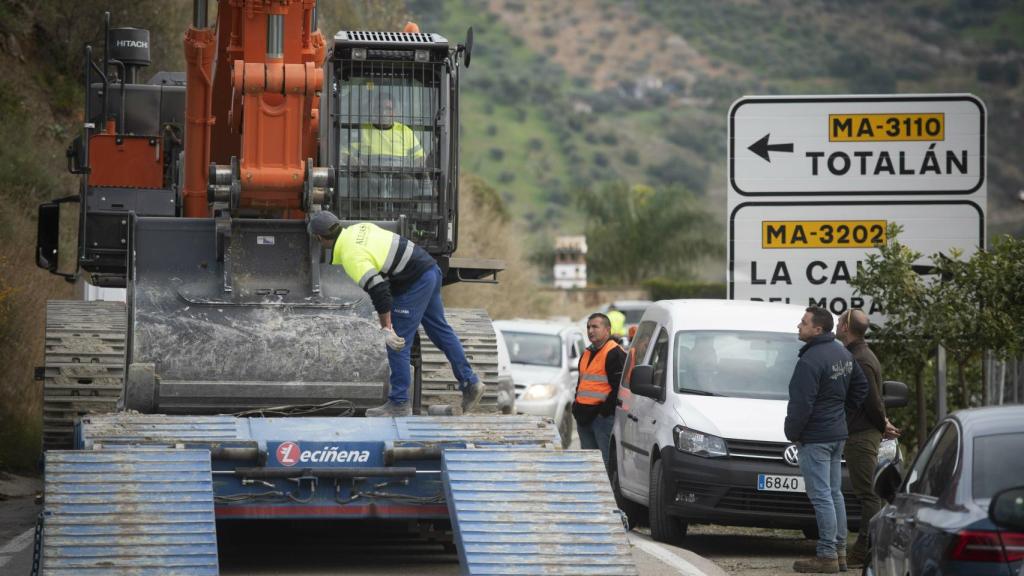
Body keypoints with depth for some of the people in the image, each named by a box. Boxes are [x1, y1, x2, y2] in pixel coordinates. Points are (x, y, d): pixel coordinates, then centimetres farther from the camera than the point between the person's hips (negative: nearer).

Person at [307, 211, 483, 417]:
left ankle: (399, 404, 3)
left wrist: (386, 329, -22)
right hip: (430, 268, 10)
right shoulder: (358, 229, 8)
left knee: (398, 343, -2)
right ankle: (470, 383, 25)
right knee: (439, 330, 20)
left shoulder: (352, 257, -19)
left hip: (414, 284, -10)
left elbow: (379, 292, -25)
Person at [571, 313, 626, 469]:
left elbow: (619, 387, -16)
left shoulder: (614, 354, -9)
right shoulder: (587, 353, 20)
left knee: (606, 461, -11)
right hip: (585, 417, 9)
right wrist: (577, 406, 15)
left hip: (604, 416, -9)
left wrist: (604, 410, -17)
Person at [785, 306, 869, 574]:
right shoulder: (843, 354, 10)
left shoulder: (810, 361, -21)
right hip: (838, 435, 10)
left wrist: (793, 432, -8)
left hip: (815, 438, -10)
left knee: (821, 496, -7)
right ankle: (839, 550, 20)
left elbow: (801, 404, -22)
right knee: (834, 494, 15)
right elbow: (861, 386, 21)